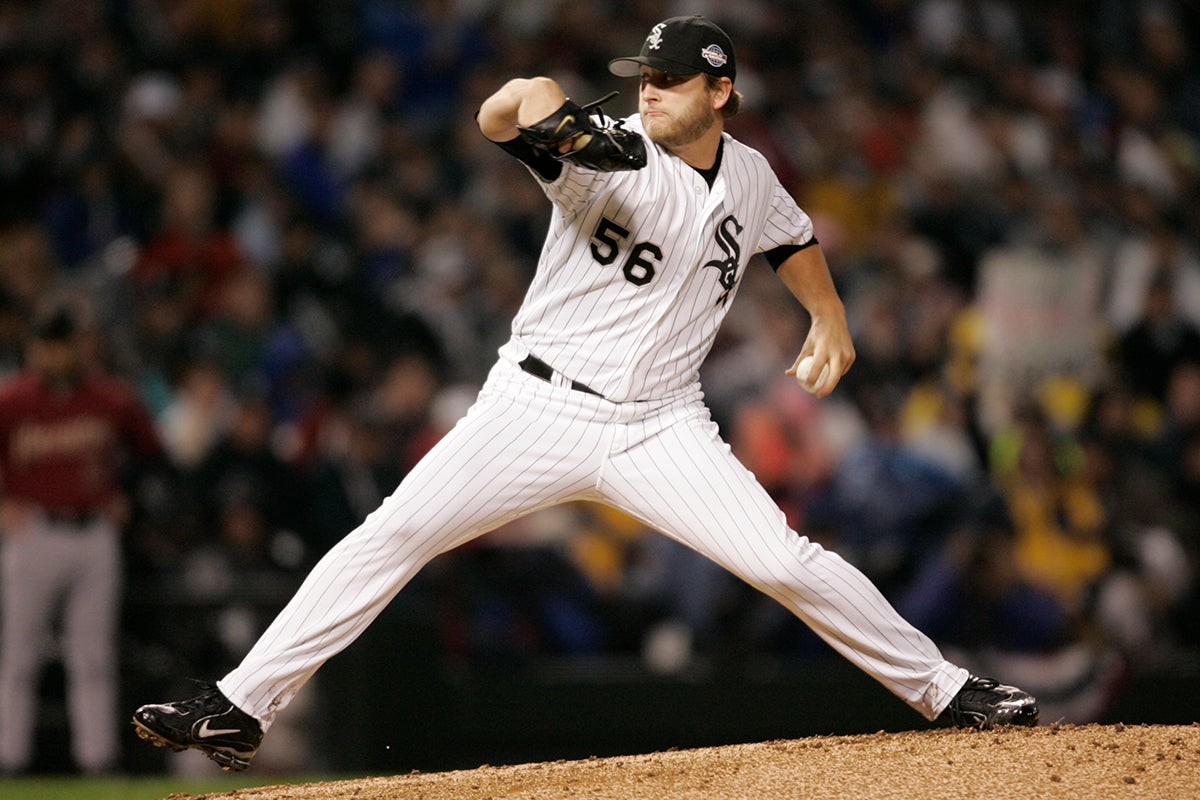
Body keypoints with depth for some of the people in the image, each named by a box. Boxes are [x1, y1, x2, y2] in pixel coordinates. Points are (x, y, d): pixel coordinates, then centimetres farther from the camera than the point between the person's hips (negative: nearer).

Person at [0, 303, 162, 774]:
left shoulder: (112, 400, 5)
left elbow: (148, 452, 19)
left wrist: (121, 495, 10)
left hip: (96, 535, 2)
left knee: (94, 657, 3)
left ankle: (97, 759, 4)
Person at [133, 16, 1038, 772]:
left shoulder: (748, 176, 6)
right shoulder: (616, 156, -10)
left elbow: (792, 236, 31)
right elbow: (507, 109, -31)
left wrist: (829, 316, 24)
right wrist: (552, 117, -52)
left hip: (660, 428, 2)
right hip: (538, 405, -2)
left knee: (788, 564, -11)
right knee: (389, 536, -13)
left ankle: (944, 689, 7)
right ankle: (240, 709, -9)